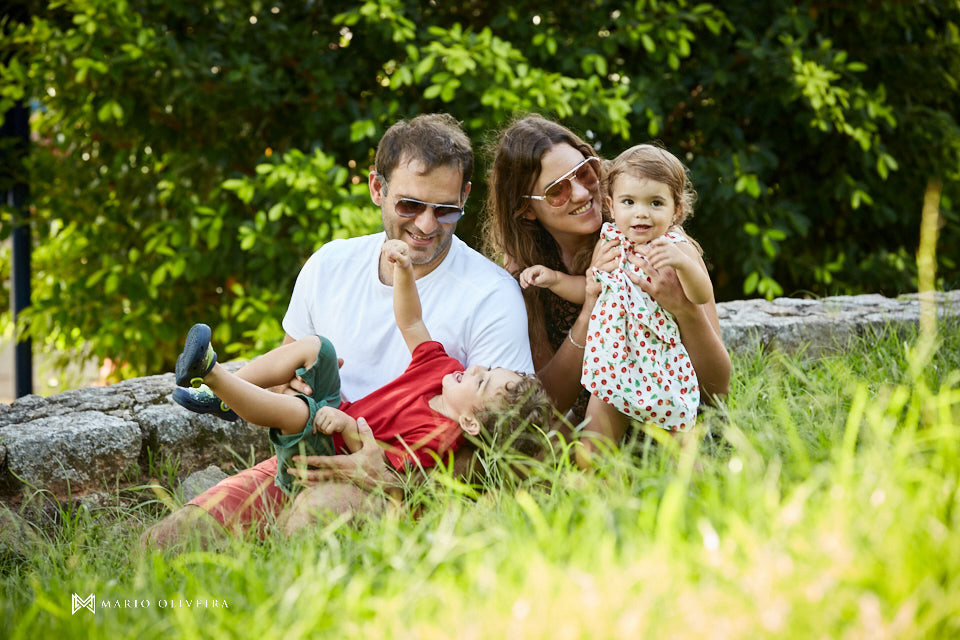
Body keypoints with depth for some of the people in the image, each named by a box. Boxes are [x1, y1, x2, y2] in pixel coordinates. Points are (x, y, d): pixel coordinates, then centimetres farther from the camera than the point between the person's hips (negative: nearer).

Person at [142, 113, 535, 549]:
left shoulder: (492, 296, -8)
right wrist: (293, 388, -6)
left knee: (315, 514, -39)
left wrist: (393, 479, -28)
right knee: (164, 541, -17)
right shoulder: (330, 265, 8)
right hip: (311, 460, 5)